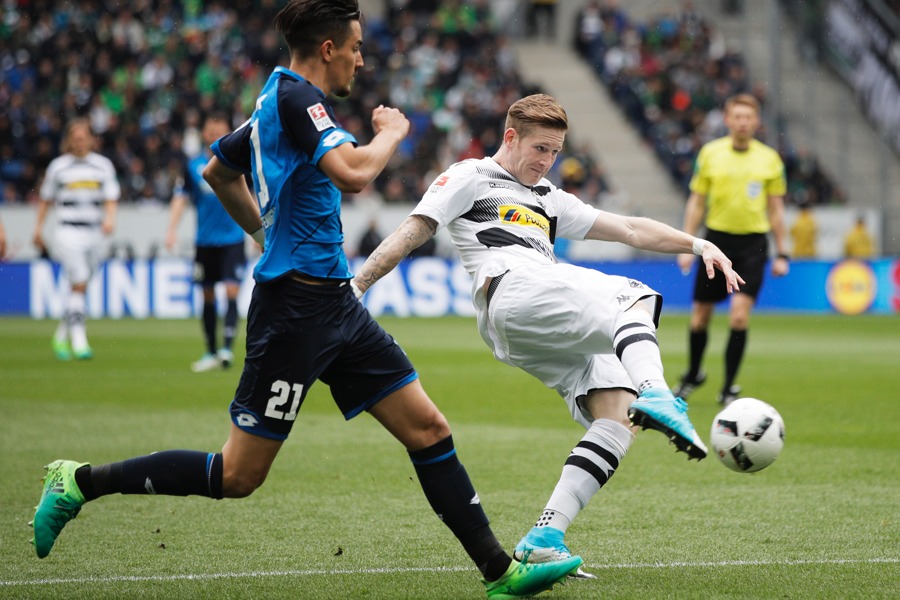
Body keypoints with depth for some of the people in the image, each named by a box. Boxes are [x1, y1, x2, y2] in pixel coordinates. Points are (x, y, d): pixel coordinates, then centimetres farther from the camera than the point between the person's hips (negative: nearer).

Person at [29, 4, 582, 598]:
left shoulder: (278, 101, 15)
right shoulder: (296, 96, -14)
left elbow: (218, 172, 29)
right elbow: (352, 173, -28)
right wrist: (391, 132, -9)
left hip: (336, 304, 10)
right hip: (297, 308, -10)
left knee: (428, 429, 5)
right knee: (238, 475, -3)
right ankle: (81, 481, 8)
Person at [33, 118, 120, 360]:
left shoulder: (103, 165, 8)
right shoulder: (58, 166, 4)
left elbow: (111, 197, 3)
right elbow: (46, 199, 14)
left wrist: (110, 218, -15)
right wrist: (38, 228, 15)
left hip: (94, 233, 3)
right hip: (68, 231, -3)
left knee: (79, 288, 9)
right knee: (79, 285, -14)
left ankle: (62, 336, 25)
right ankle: (79, 342, -15)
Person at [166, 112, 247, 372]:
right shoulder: (193, 165, 3)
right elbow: (181, 197, 2)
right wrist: (172, 229, -11)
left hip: (233, 240, -2)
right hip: (205, 241, 2)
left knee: (231, 292, -15)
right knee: (208, 296, 8)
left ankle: (227, 348, -19)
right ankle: (211, 353, 18)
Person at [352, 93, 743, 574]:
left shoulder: (550, 200, 37)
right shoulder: (470, 178, 18)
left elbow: (630, 230, 34)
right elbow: (411, 233, 10)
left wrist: (698, 245, 24)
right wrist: (354, 287, 0)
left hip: (551, 337, 7)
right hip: (511, 286, -7)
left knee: (618, 415, -13)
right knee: (634, 296, -27)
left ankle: (545, 538, -19)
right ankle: (657, 396, -57)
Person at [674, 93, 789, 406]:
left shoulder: (769, 158, 3)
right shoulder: (710, 153, 1)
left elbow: (776, 209, 9)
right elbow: (697, 202, 6)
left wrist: (782, 253, 6)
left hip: (752, 243, -1)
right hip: (717, 237, 1)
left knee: (739, 315, -14)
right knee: (700, 316, 7)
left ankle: (729, 387, -3)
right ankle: (693, 374, 33)